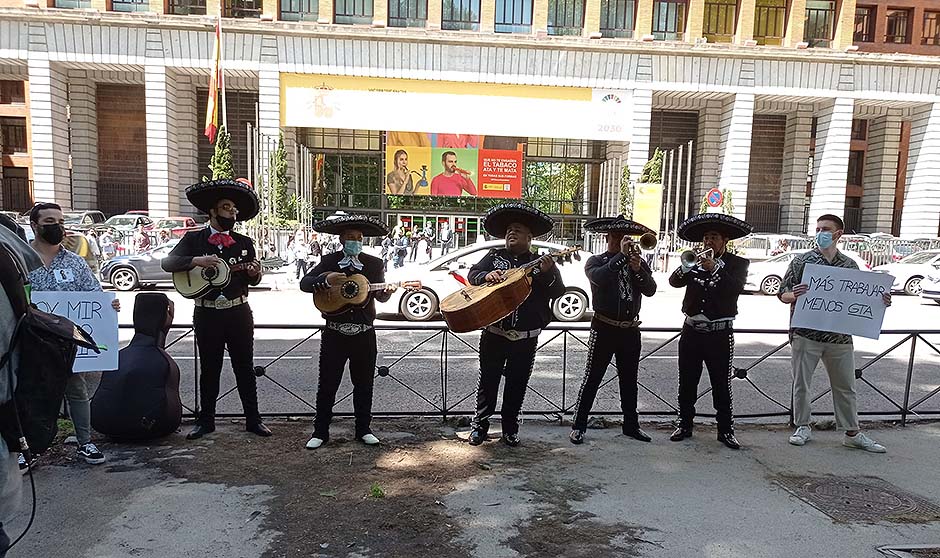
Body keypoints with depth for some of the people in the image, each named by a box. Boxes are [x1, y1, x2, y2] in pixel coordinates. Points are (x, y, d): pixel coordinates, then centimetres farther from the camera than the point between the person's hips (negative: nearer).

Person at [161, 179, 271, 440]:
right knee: (209, 369, 9)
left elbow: (253, 281, 11)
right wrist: (197, 260, -20)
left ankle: (253, 419, 15)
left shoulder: (245, 243, 7)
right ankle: (206, 421, 22)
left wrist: (254, 273, -12)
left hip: (239, 313, 1)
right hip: (207, 314, -1)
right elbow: (167, 262, -6)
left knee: (245, 367, 7)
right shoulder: (194, 239, 3)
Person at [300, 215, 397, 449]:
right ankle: (320, 432, 17)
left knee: (364, 384, 10)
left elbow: (380, 296, 6)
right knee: (327, 384, 5)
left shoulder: (374, 263, 4)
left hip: (364, 335, 1)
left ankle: (363, 430, 24)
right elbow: (304, 283, -3)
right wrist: (320, 281, -24)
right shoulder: (329, 261, 3)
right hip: (334, 334, -1)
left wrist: (387, 292, -17)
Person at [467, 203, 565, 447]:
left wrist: (547, 273, -20)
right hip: (494, 332, 0)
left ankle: (510, 429, 23)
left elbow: (558, 292, -2)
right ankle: (479, 425, 21)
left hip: (526, 337, 0)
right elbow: (472, 274, 5)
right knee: (488, 380, 7)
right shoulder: (494, 257, 9)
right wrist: (487, 275, -16)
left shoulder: (542, 263, 6)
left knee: (517, 384, 8)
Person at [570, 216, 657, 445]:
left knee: (629, 380, 14)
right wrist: (621, 255, -21)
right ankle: (579, 426, 8)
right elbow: (598, 278, -24)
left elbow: (650, 290, -4)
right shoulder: (596, 261, -1)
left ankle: (631, 424, 26)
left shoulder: (639, 262, 10)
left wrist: (638, 269, -19)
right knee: (592, 379, -1)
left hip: (631, 331, 4)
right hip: (604, 329, -4)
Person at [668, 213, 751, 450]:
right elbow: (674, 281, -5)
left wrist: (714, 268, -28)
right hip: (692, 331, 3)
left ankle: (726, 430, 14)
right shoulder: (695, 260, 8)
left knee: (722, 386, 2)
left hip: (720, 334, -3)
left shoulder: (737, 263, 1)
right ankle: (685, 425, 22)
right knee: (687, 384, 10)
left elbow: (736, 288, -17)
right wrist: (686, 265, -22)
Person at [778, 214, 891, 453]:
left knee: (845, 386, 12)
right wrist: (794, 295, -23)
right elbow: (783, 295, -1)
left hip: (840, 336, 3)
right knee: (802, 383, 6)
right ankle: (803, 427, 21)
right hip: (806, 334, -2)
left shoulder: (850, 265, 8)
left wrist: (880, 301, -4)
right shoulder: (802, 261, -1)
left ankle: (852, 433, 24)